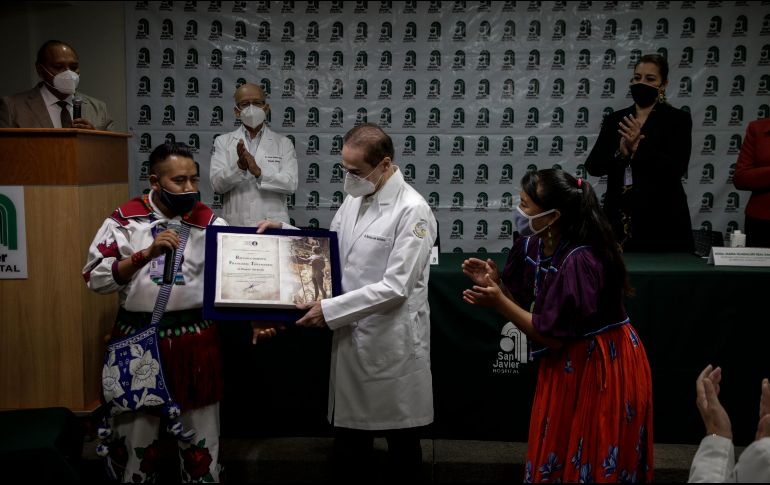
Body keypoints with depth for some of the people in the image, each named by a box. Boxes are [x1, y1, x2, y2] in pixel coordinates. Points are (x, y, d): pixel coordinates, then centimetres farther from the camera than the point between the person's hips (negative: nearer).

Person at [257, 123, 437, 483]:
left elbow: (396, 287, -21)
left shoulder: (412, 211, -16)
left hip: (392, 345, -7)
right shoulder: (354, 200, 8)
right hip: (351, 337, 7)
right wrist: (284, 232, 7)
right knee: (348, 435, 16)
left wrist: (330, 310, -20)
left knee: (401, 442, 11)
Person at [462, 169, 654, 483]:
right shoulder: (530, 246, -6)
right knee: (555, 456, 20)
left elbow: (551, 336, -25)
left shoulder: (579, 261, -29)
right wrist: (494, 284, -14)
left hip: (603, 369, -8)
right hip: (564, 364, 8)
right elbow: (522, 303, 4)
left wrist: (499, 302, -25)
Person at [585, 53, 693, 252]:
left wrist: (638, 148, -21)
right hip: (620, 218, 3)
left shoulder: (678, 119, 1)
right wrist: (620, 153, -16)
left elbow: (676, 169, -12)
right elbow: (592, 165, 2)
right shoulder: (614, 120, 10)